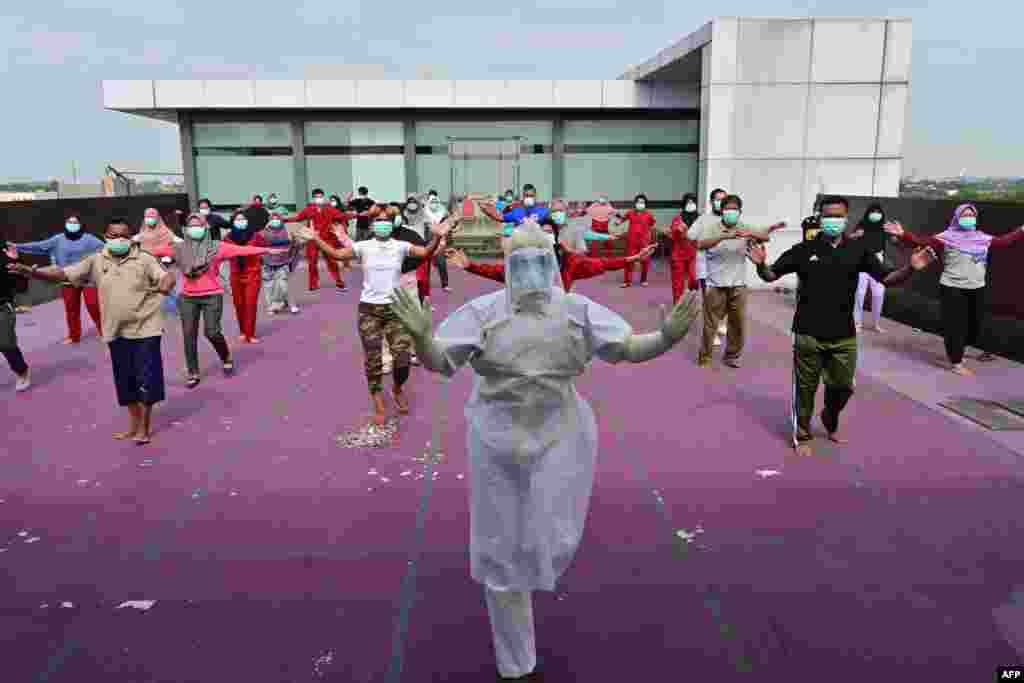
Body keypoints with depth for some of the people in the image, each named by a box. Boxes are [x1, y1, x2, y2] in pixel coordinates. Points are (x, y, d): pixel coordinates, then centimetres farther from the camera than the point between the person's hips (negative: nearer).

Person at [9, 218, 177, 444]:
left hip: (145, 330, -4)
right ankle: (133, 424, 30)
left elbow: (167, 276, -16)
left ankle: (144, 427, 15)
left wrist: (166, 285, -40)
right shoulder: (96, 261, 4)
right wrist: (30, 271, -13)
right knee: (125, 380, 14)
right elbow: (63, 273, 1)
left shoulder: (145, 259, -5)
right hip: (116, 332, 4)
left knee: (146, 378, 0)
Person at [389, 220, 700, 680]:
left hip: (560, 440, 1)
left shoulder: (578, 311, 0)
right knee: (503, 552, 9)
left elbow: (627, 347, -3)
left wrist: (666, 337, -22)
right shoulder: (483, 311, -5)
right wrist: (421, 335, -31)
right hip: (498, 442, 0)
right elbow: (439, 362, -10)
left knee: (549, 543, 0)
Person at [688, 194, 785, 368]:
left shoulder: (744, 229, 2)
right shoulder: (712, 227, -5)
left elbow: (766, 237, -12)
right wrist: (724, 236, -37)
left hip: (738, 285, 3)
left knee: (738, 324, 11)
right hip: (716, 285, -3)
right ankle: (705, 357, 16)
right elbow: (701, 244, -24)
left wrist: (751, 233, -33)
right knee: (710, 324, 2)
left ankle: (732, 355, 29)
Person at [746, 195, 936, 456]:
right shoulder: (804, 249, -5)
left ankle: (830, 422, 46)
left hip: (844, 336, 3)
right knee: (805, 388, 8)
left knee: (843, 387, 16)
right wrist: (760, 264, -25)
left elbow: (888, 278, 0)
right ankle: (802, 435, 27)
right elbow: (770, 275, -2)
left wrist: (911, 268, -19)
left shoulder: (858, 249, 0)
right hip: (808, 334, -2)